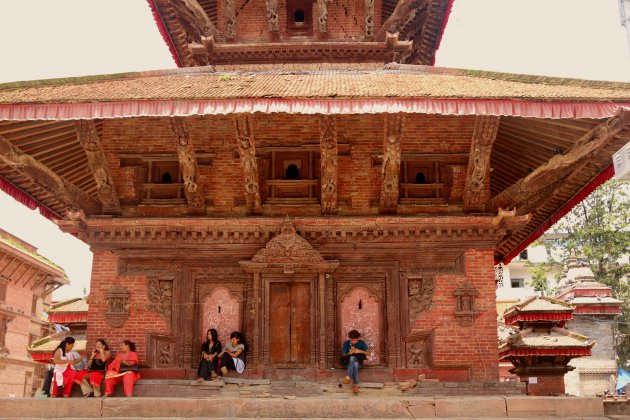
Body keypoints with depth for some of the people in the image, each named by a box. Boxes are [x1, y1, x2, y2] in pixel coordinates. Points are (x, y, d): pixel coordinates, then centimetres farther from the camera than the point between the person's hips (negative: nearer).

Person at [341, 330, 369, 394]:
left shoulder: (362, 343, -1)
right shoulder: (346, 343, -2)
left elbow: (368, 353, -3)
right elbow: (344, 355, 0)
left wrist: (360, 351, -18)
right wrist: (349, 353, -21)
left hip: (358, 361, 0)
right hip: (349, 362, 0)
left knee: (355, 364, -40)